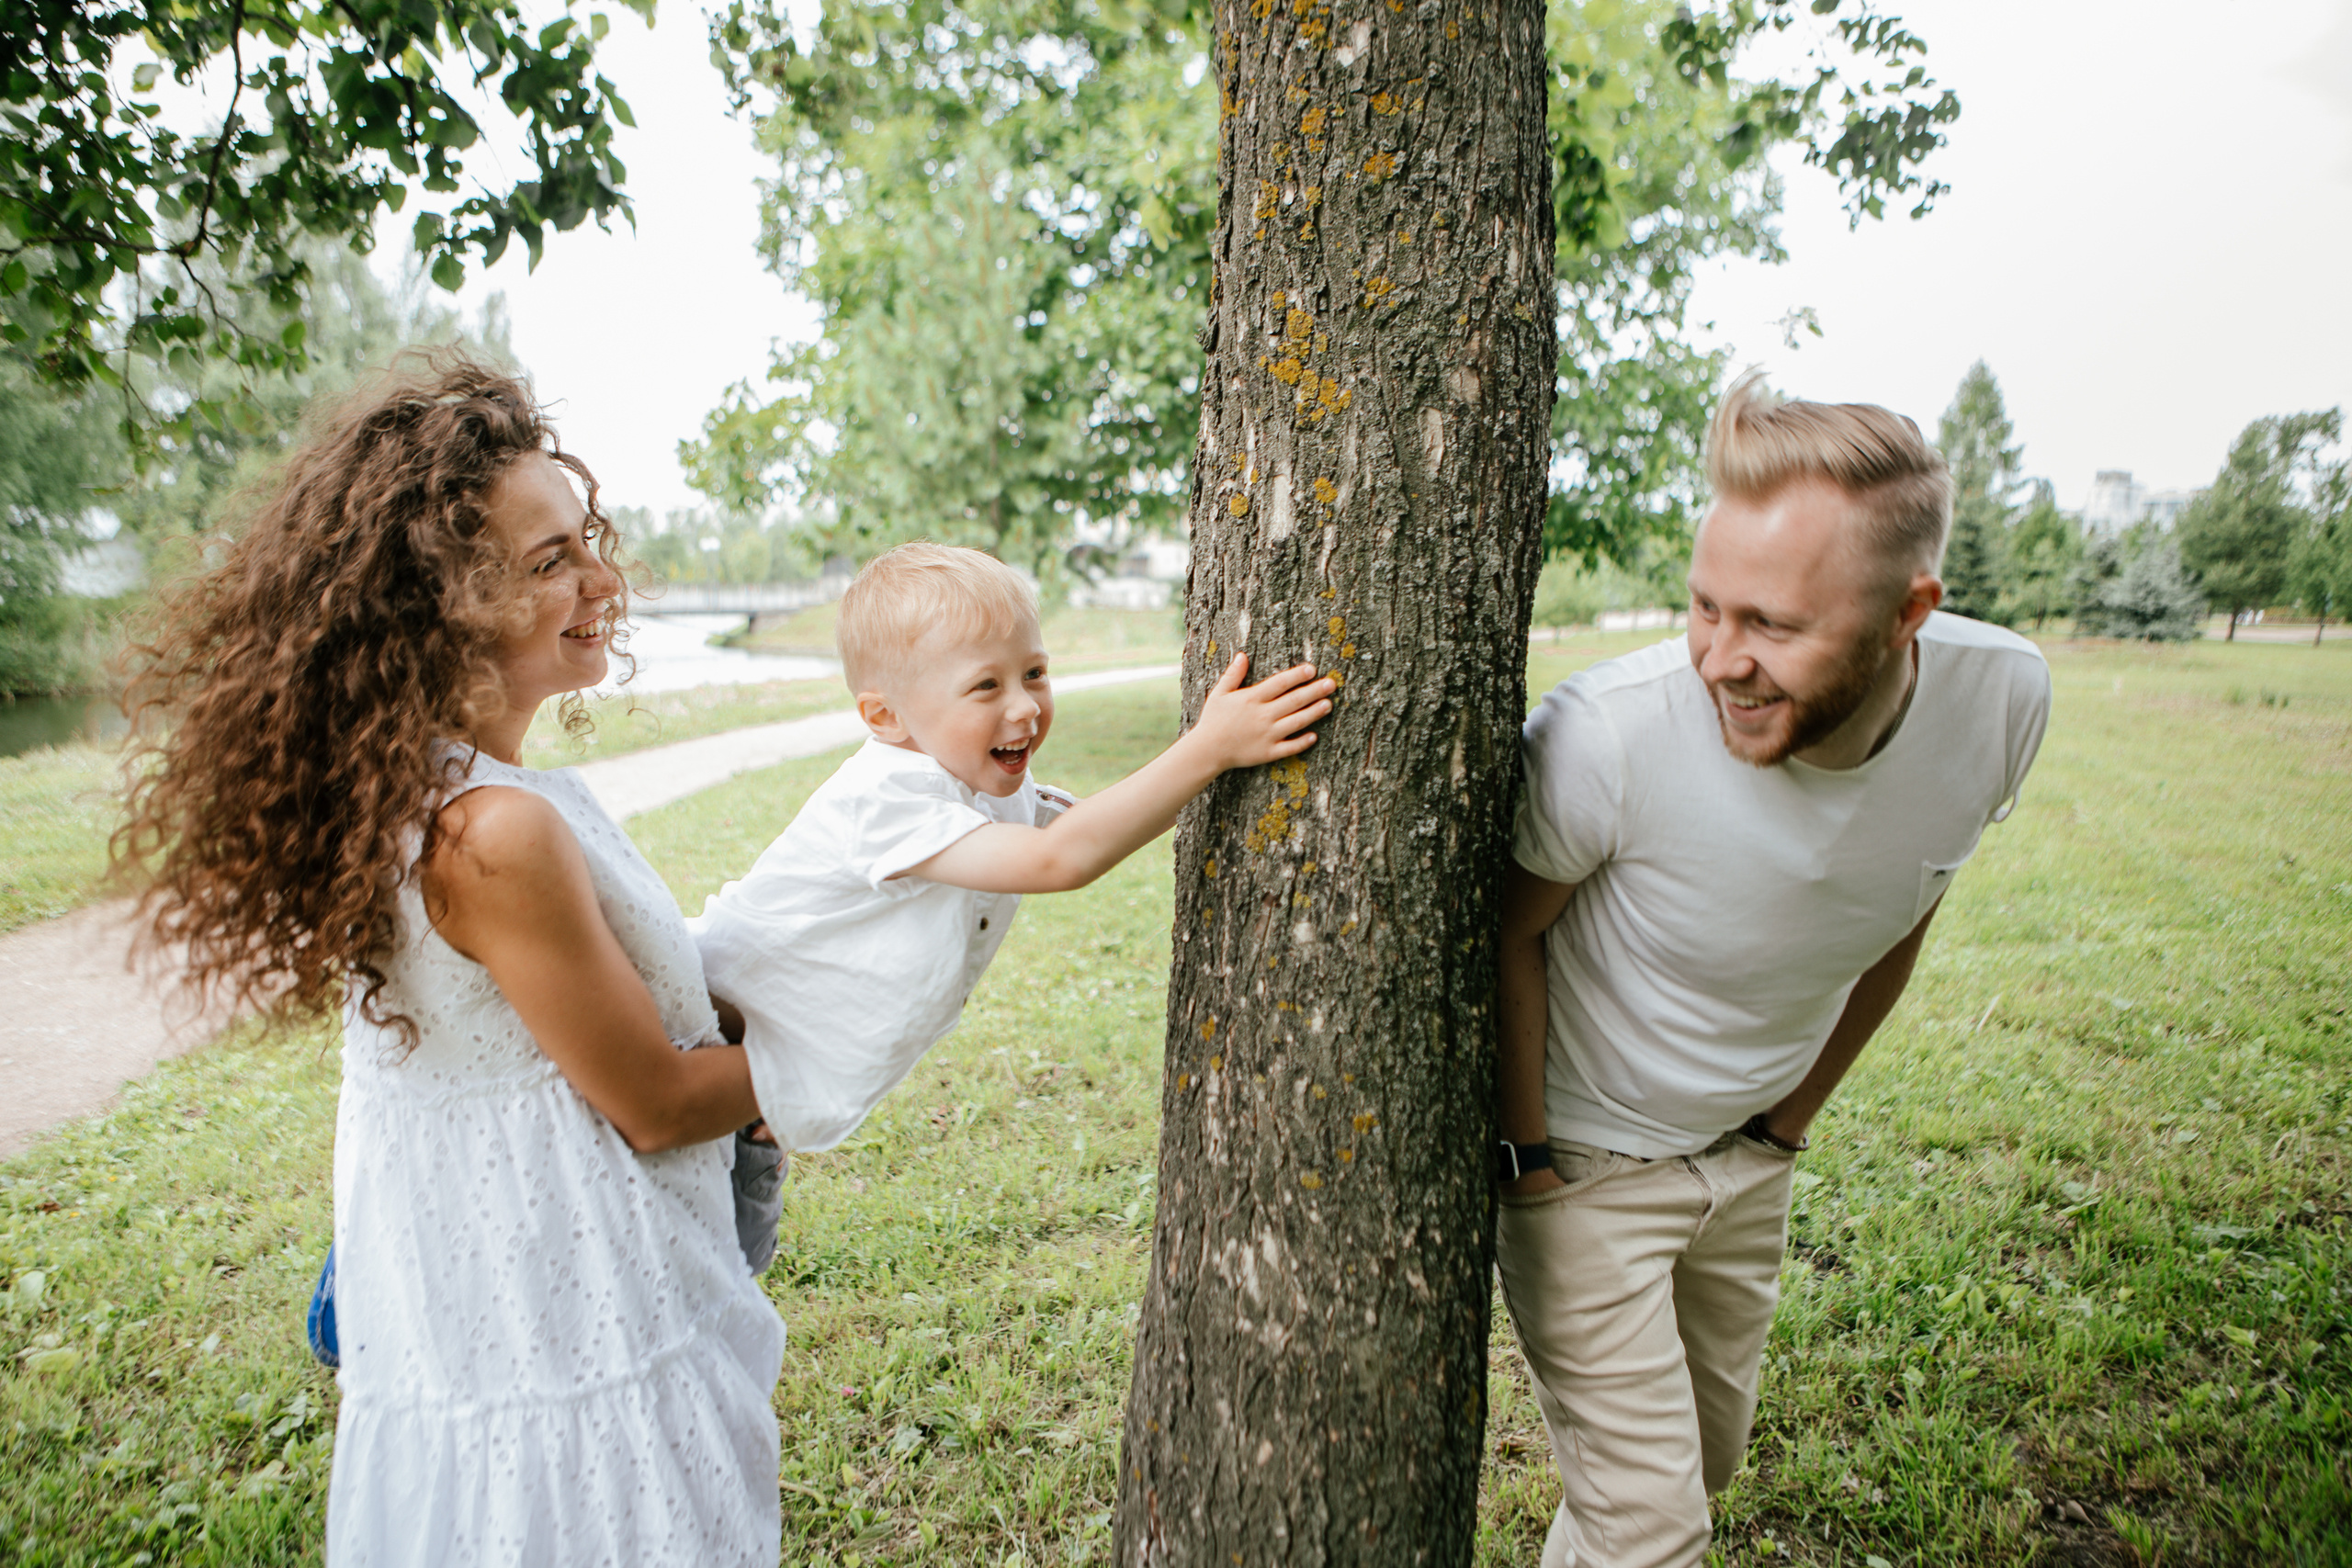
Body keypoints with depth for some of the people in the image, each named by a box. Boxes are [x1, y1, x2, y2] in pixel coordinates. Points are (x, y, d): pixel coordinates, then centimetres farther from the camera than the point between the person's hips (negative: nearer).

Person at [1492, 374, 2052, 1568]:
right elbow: (1505, 933, -16)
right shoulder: (1606, 733, -35)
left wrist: (1797, 1111, 8)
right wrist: (1522, 1151, -10)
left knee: (1706, 1454, 24)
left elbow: (1899, 913, 1)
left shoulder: (2002, 700, -18)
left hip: (1750, 1157, 5)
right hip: (1582, 1158, -5)